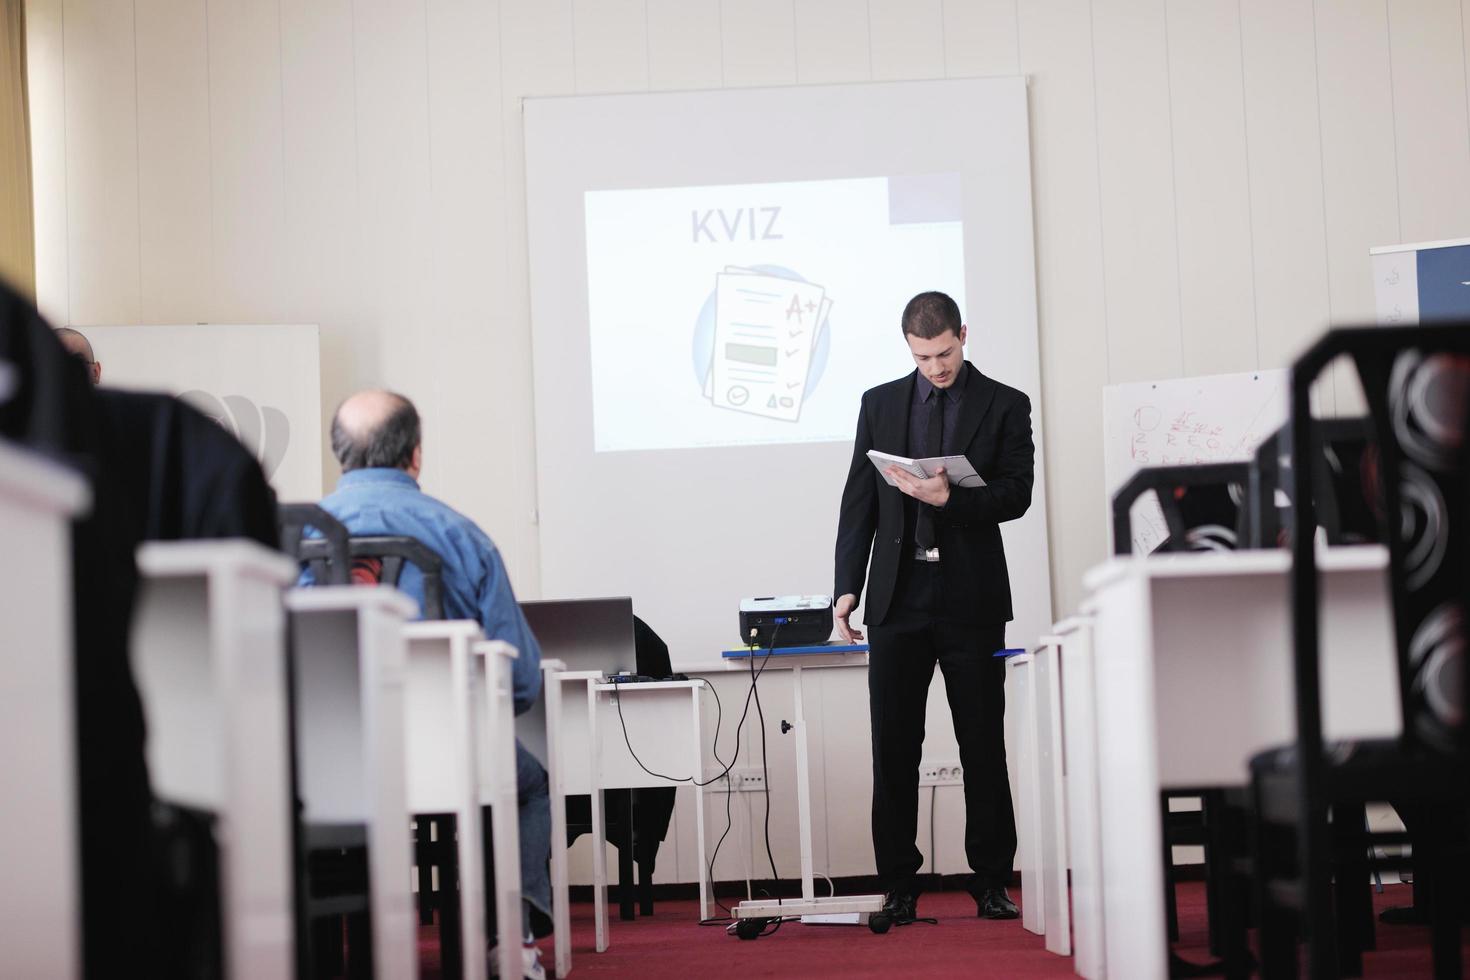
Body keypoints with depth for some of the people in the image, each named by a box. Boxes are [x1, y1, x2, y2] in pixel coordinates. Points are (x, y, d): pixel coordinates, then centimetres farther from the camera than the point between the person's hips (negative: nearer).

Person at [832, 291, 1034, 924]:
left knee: (984, 748, 2)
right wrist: (847, 586, 1)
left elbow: (1016, 494, -4)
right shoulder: (880, 404, 11)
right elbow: (859, 500, 9)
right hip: (899, 600, 2)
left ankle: (991, 884, 9)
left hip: (971, 601, -2)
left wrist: (950, 498, -21)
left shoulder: (1005, 406, 5)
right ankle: (899, 888, 7)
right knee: (893, 749, 1)